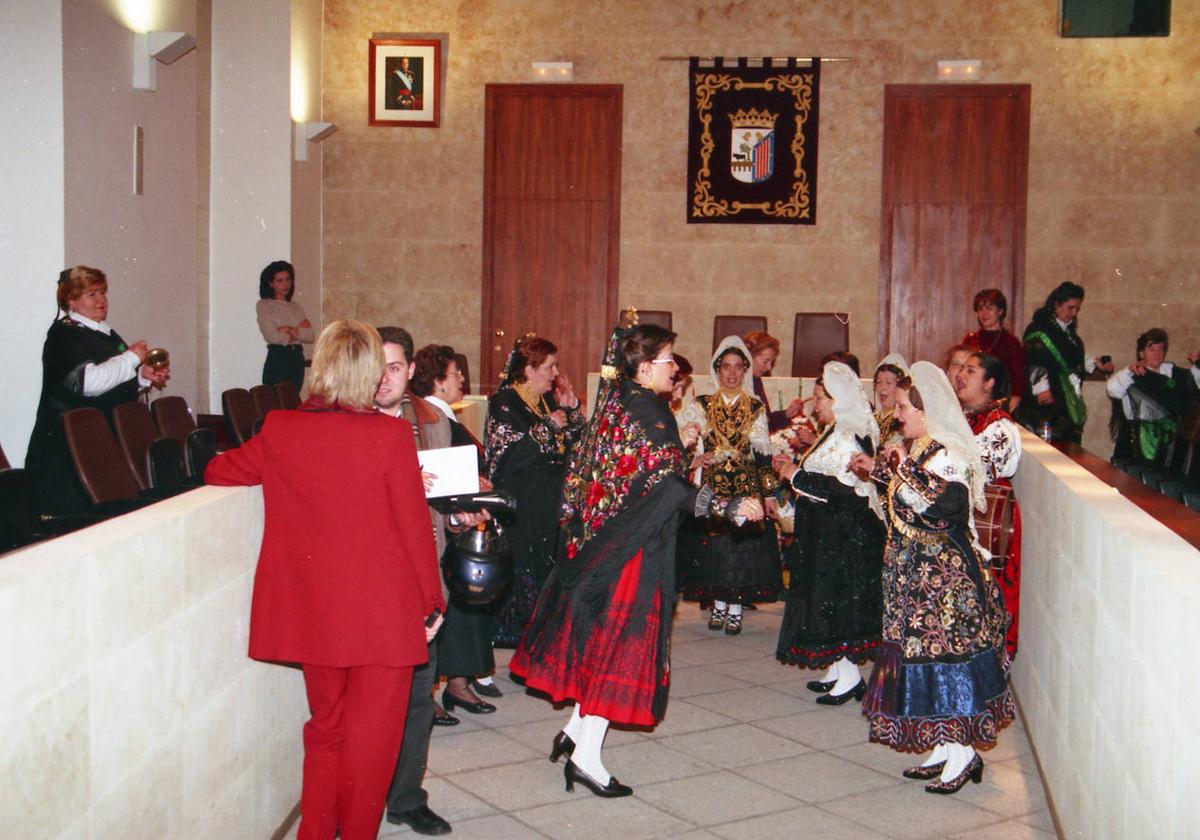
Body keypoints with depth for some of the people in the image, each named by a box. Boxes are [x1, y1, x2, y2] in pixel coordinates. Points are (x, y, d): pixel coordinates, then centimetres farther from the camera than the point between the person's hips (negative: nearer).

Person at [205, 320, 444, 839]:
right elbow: (415, 527, -11)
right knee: (371, 738, 11)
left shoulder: (279, 431, -5)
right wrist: (432, 602, 1)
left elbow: (219, 471, 12)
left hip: (312, 613, 4)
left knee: (326, 730, 22)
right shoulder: (391, 435, -15)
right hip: (384, 615, -4)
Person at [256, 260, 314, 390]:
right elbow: (273, 336, -10)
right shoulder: (263, 305, 1)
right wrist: (300, 330, 1)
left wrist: (290, 330, -11)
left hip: (297, 359, 4)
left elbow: (310, 336, 4)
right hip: (277, 359, -4)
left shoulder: (296, 307, 15)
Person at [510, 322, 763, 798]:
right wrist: (731, 506, -26)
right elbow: (666, 488, -25)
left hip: (603, 539, 9)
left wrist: (676, 445, 23)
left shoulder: (615, 403, 9)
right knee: (621, 640, -2)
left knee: (603, 635, 17)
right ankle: (587, 756, 4)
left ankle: (576, 729, 24)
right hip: (635, 548, -9)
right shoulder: (649, 413, -18)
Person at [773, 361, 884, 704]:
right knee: (828, 599, 13)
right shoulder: (835, 433, 14)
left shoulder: (848, 438, -19)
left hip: (845, 532, -11)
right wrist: (794, 467, 12)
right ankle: (837, 669, 21)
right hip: (828, 531, 11)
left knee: (838, 601, -5)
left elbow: (843, 488, -26)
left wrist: (797, 475, -16)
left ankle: (850, 675, 2)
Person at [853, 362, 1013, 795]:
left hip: (943, 576, -10)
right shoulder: (915, 450, 11)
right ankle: (944, 750, 22)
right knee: (923, 656, 13)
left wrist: (900, 469, -24)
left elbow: (936, 508, -30)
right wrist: (878, 468, 21)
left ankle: (963, 754, 7)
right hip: (915, 573, 10)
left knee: (944, 654, -4)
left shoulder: (948, 457, -18)